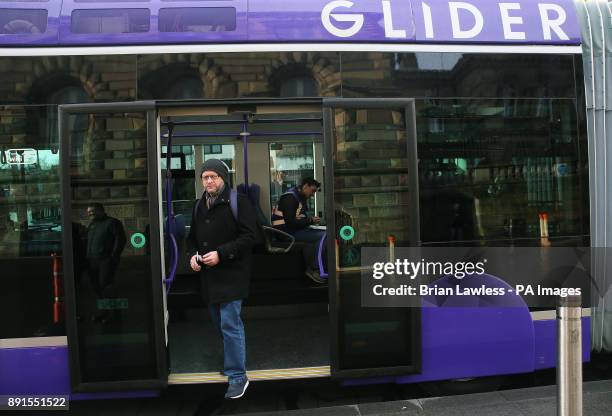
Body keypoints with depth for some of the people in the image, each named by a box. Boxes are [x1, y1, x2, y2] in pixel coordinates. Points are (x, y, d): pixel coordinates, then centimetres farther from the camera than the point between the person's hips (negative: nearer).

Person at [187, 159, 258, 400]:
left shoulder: (237, 201, -9)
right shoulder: (199, 206, 13)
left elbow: (249, 236, -15)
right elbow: (192, 238, 22)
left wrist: (221, 254, -21)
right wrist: (192, 256, 1)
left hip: (231, 275, -7)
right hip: (208, 276, 7)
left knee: (230, 325, -7)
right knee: (219, 324, 18)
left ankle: (237, 376, 6)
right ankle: (231, 362, 38)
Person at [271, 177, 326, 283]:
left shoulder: (301, 198, 18)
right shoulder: (290, 197, -13)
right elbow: (290, 222, -21)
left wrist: (312, 220, 2)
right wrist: (310, 220, -12)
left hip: (293, 230, 10)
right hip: (285, 231, -10)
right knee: (323, 236, -19)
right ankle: (314, 270, -12)